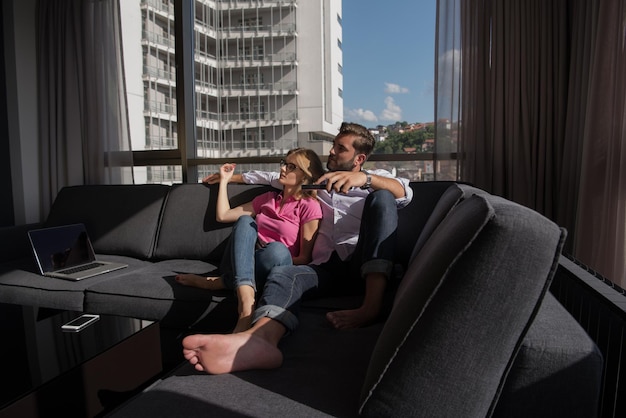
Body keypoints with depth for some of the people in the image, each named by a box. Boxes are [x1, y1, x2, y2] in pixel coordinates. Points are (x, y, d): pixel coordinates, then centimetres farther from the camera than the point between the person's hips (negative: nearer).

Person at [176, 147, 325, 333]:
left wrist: (279, 260, -20)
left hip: (269, 274, -4)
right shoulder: (268, 198, 18)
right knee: (245, 222, -26)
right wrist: (224, 181, 23)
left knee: (278, 249, -38)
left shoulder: (309, 206, 0)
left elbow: (304, 258, -5)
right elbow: (223, 215, 19)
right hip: (239, 264, 5)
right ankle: (246, 305, -45)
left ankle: (218, 282, -21)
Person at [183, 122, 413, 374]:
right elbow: (273, 177, 40)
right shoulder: (317, 180, 30)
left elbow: (405, 193, -5)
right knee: (282, 273, -29)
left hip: (364, 265, -2)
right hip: (326, 267, 3)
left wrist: (365, 178, -23)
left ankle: (372, 305, -39)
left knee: (381, 198, -25)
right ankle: (260, 338, -64)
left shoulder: (375, 178, 18)